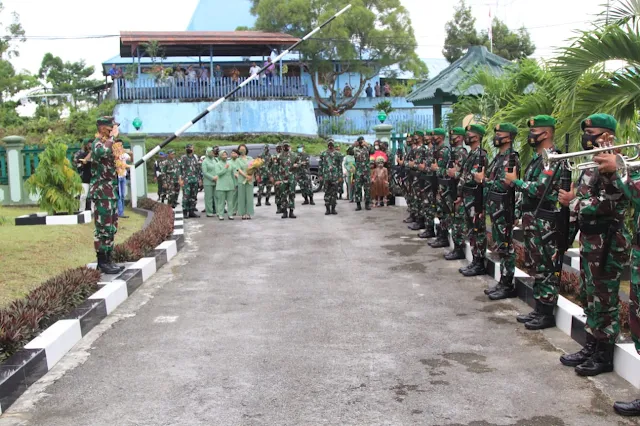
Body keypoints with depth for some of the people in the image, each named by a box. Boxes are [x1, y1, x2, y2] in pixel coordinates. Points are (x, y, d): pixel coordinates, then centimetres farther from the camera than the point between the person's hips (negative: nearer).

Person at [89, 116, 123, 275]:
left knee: (111, 228, 12)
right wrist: (112, 136, -24)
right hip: (102, 193, -10)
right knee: (103, 228, -6)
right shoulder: (98, 143, -11)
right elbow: (102, 152, -38)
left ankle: (108, 260, 19)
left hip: (111, 192, 10)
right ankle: (102, 263, -2)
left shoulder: (107, 143, 17)